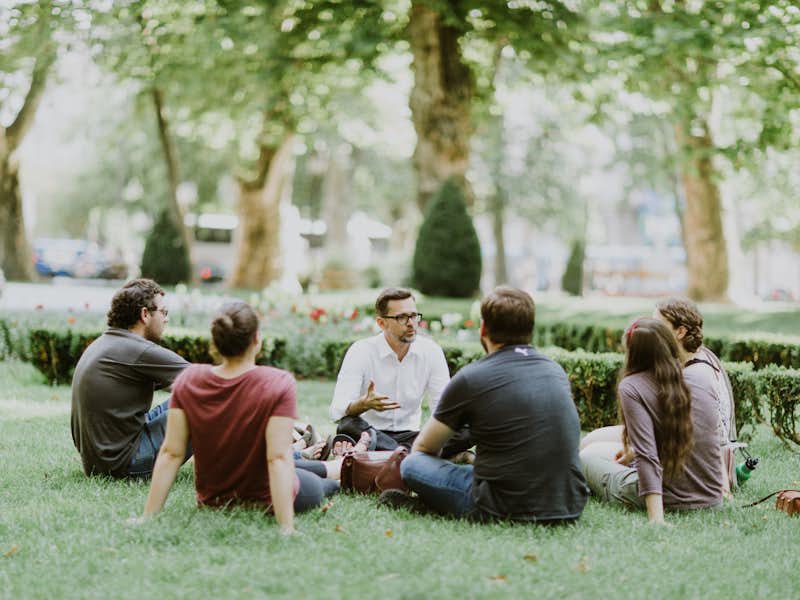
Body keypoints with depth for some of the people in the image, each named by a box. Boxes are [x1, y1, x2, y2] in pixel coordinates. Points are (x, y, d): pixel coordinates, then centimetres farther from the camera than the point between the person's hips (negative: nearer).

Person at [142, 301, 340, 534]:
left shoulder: (187, 380, -15)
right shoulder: (279, 384, -26)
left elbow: (170, 454, -15)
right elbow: (278, 459, -31)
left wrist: (148, 516, -11)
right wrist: (287, 529, -31)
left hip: (211, 502, 5)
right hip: (265, 503, -5)